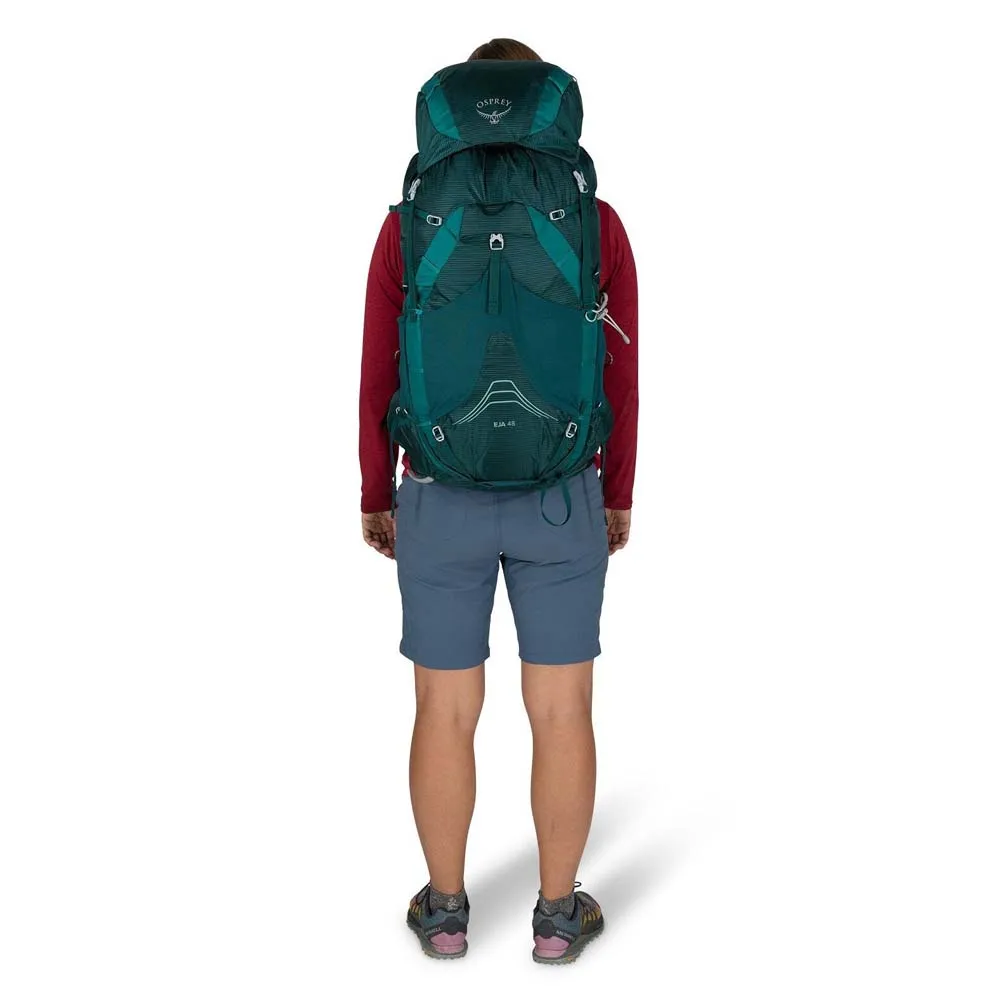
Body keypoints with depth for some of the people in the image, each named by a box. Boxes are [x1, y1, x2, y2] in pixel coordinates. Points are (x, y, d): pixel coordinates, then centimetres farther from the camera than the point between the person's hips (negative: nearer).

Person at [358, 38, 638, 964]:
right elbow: (619, 378, -3)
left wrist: (376, 496, 10)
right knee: (562, 711, 11)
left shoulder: (409, 225, -6)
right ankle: (557, 913, 20)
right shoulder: (598, 224, -6)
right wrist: (618, 496, 10)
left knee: (447, 710, 12)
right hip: (561, 503, 0)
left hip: (442, 502, 0)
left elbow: (380, 380, -3)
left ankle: (445, 907, 23)